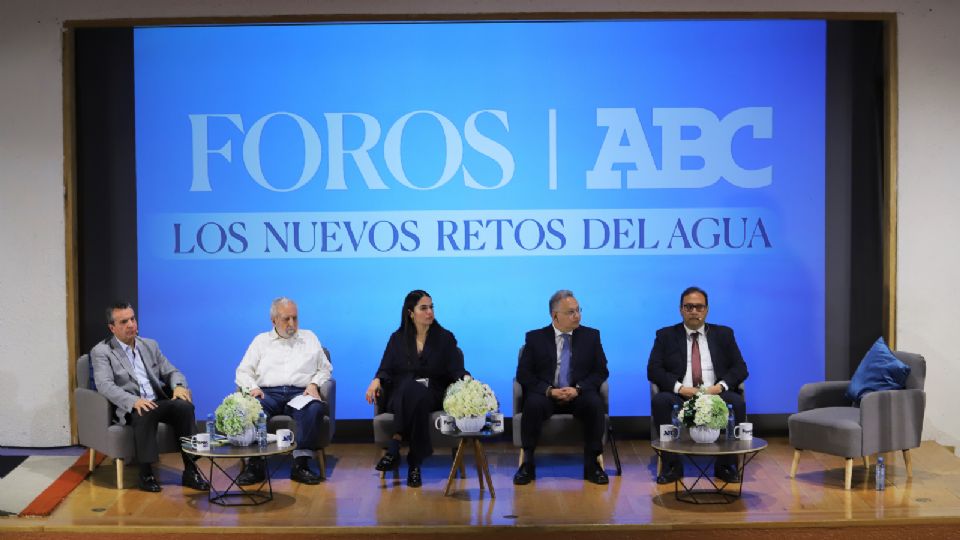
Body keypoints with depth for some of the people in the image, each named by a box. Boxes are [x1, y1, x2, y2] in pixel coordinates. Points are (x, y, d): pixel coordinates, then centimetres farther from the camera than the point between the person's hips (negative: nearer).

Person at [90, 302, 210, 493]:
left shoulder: (150, 345, 19)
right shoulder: (101, 352, 3)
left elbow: (172, 372, 18)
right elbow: (104, 385, -12)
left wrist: (179, 386, -8)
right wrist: (134, 401, -29)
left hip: (159, 402, 4)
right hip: (130, 409, -4)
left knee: (184, 406, -27)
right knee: (146, 413, -38)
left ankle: (190, 470, -25)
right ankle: (146, 473, -26)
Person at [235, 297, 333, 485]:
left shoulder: (309, 338, 25)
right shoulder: (261, 340, 23)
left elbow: (325, 369, 21)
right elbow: (243, 371, 17)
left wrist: (314, 384, 0)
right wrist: (252, 387, -4)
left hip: (300, 392, 0)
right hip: (268, 393, 0)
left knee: (315, 408, -37)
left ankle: (301, 463, -35)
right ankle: (255, 463, -33)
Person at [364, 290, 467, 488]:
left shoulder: (445, 338, 11)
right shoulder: (398, 338, 14)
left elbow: (456, 370, 1)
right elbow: (386, 370, 8)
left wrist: (465, 379, -23)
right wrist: (377, 381, -15)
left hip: (433, 396, 0)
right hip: (400, 395, 0)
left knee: (417, 395, -37)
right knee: (410, 387, -37)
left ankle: (394, 448, -37)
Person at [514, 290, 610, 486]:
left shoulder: (591, 336, 10)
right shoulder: (535, 338, 6)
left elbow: (601, 371, 5)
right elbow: (523, 373, 0)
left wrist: (578, 389, -13)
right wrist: (549, 390, -16)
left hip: (579, 395, 1)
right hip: (546, 395, -1)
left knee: (595, 403, -32)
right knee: (533, 404, -34)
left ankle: (592, 464, -20)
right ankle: (528, 464, -21)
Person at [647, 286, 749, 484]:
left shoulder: (724, 334, 17)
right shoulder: (666, 336, 13)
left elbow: (740, 368, 9)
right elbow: (653, 369, 2)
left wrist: (721, 385, -12)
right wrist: (678, 387, -16)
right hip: (680, 397, -1)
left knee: (737, 403, -32)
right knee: (660, 400, -33)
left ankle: (726, 465, -14)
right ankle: (671, 465, -19)